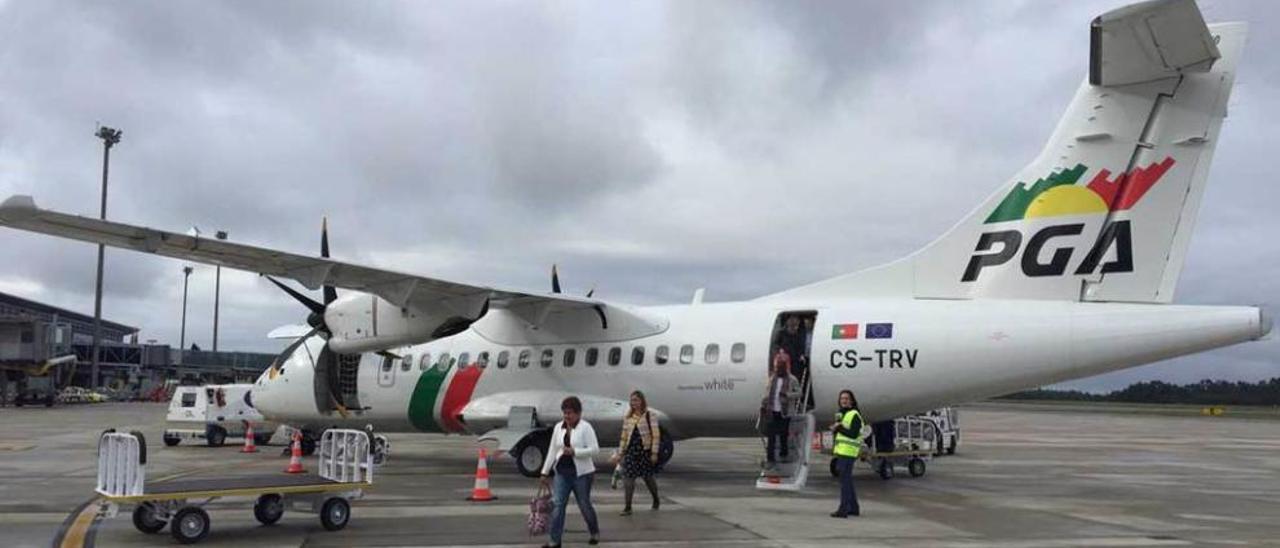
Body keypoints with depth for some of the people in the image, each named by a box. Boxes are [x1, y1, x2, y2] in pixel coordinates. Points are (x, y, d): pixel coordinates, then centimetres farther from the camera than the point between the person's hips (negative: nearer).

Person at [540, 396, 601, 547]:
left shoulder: (586, 427, -9)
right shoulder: (558, 427, 6)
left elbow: (595, 449, -14)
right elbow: (552, 450, 11)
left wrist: (574, 452, -23)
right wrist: (545, 471, 10)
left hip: (581, 473, -4)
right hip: (562, 473, 4)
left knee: (584, 505, 7)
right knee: (557, 504, -3)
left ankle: (595, 533, 31)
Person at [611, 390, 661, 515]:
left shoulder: (649, 416, -3)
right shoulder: (627, 418, 10)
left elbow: (656, 435, -6)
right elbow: (624, 437, 13)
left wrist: (654, 453, -11)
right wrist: (619, 453, 11)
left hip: (645, 450, -3)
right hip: (630, 451, 4)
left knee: (648, 477, 9)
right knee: (627, 478, -4)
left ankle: (656, 500, 33)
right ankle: (627, 507, 1)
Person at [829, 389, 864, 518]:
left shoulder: (855, 415, -9)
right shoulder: (843, 414, 19)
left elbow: (853, 434, -19)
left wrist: (839, 427, -14)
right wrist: (835, 428, 1)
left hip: (848, 453, -9)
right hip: (841, 452, 9)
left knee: (845, 481, -10)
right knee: (847, 480, 13)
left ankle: (843, 509, -11)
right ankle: (854, 508, 20)